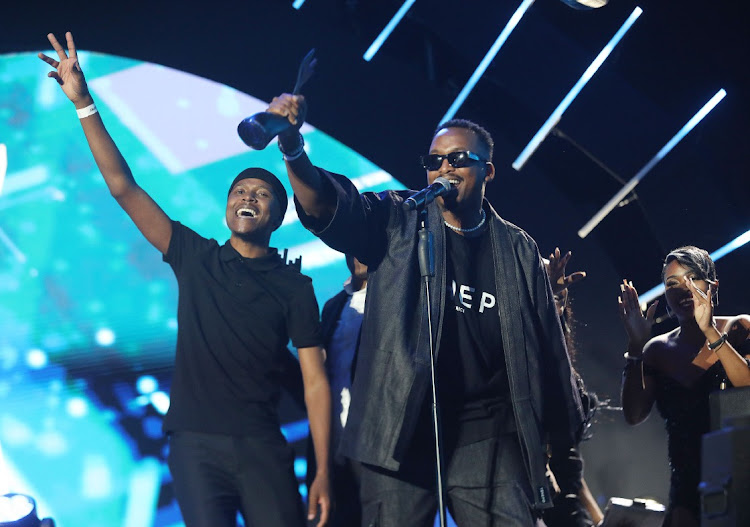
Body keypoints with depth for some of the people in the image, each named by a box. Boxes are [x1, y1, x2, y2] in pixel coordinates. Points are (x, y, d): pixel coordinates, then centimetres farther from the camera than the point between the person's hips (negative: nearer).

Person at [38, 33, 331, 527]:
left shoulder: (294, 287, 5)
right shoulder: (197, 259, 9)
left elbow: (315, 381, 1)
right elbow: (124, 188, 3)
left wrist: (323, 472, -7)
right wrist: (84, 103, -3)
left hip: (261, 447, 0)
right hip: (196, 444, 1)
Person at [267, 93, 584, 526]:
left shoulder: (518, 250, 8)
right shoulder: (398, 222, 4)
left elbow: (546, 349, 9)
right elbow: (329, 206, -13)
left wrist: (561, 437, 7)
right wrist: (293, 149, -32)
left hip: (488, 435, 1)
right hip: (401, 428, -1)